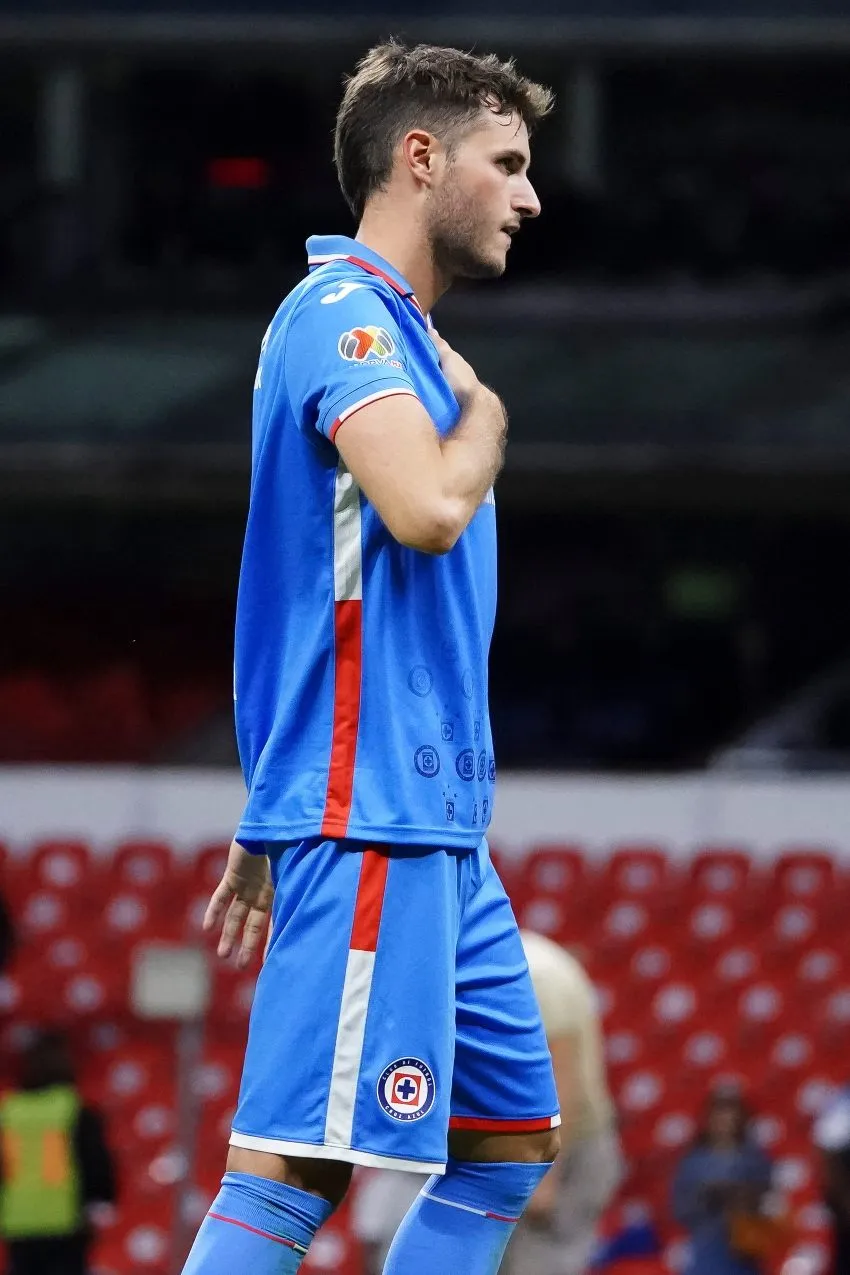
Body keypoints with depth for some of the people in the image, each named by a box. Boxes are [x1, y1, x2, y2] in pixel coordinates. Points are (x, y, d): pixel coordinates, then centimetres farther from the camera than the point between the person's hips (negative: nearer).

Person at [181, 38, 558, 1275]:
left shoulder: (395, 328, 21)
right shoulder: (343, 312, -10)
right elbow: (428, 508, -27)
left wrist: (275, 826, 25)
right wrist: (482, 410, -4)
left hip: (438, 828, 10)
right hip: (373, 818, -10)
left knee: (511, 1140, 12)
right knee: (297, 1160, -15)